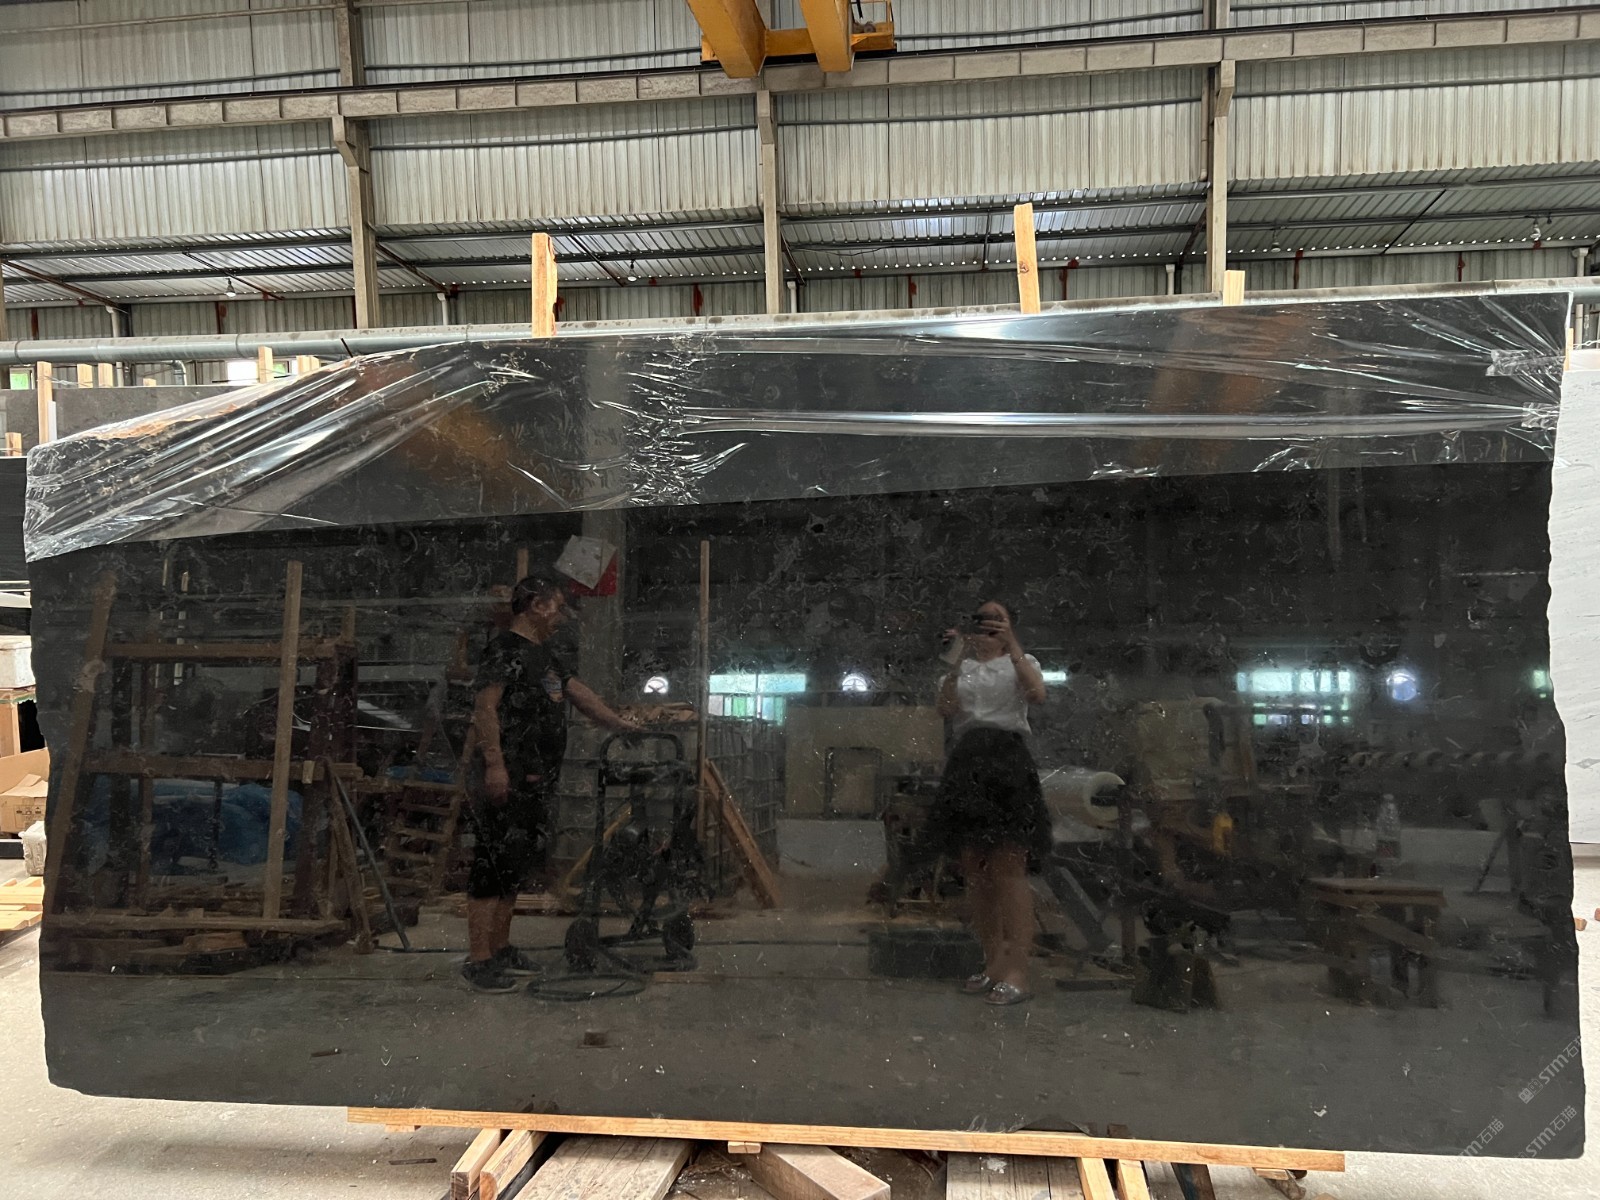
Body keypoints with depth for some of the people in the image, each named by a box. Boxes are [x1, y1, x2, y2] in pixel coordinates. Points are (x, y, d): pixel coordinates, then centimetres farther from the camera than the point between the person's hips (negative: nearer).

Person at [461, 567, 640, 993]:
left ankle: (500, 948, 24)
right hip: (506, 779, -10)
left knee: (517, 863, 14)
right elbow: (485, 706, -17)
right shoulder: (506, 649, -9)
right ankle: (477, 960, -3)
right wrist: (494, 763, -24)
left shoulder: (544, 656, 20)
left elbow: (580, 694, 27)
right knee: (493, 862, -7)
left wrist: (621, 724, 27)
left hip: (536, 782, 10)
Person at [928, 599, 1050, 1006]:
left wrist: (1012, 647, -15)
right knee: (975, 869, 5)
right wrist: (958, 660, -7)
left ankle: (1016, 970, -11)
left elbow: (1038, 694, -11)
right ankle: (993, 964, 14)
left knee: (1008, 867, -11)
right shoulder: (960, 668, 19)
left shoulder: (1021, 662, 12)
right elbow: (945, 709, -1)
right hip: (967, 763, 4)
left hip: (1007, 761, -4)